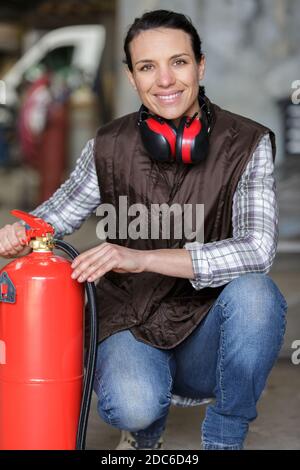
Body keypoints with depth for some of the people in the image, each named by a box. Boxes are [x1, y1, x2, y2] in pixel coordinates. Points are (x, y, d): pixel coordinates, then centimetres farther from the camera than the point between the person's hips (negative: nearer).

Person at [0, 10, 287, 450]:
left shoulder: (248, 144, -10)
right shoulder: (109, 147, -4)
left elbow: (256, 250, -23)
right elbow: (57, 213, 11)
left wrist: (142, 258, -32)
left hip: (208, 335, 0)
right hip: (130, 325, 0)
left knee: (254, 292, -32)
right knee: (133, 406, -32)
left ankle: (224, 440, -9)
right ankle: (146, 431, 9)